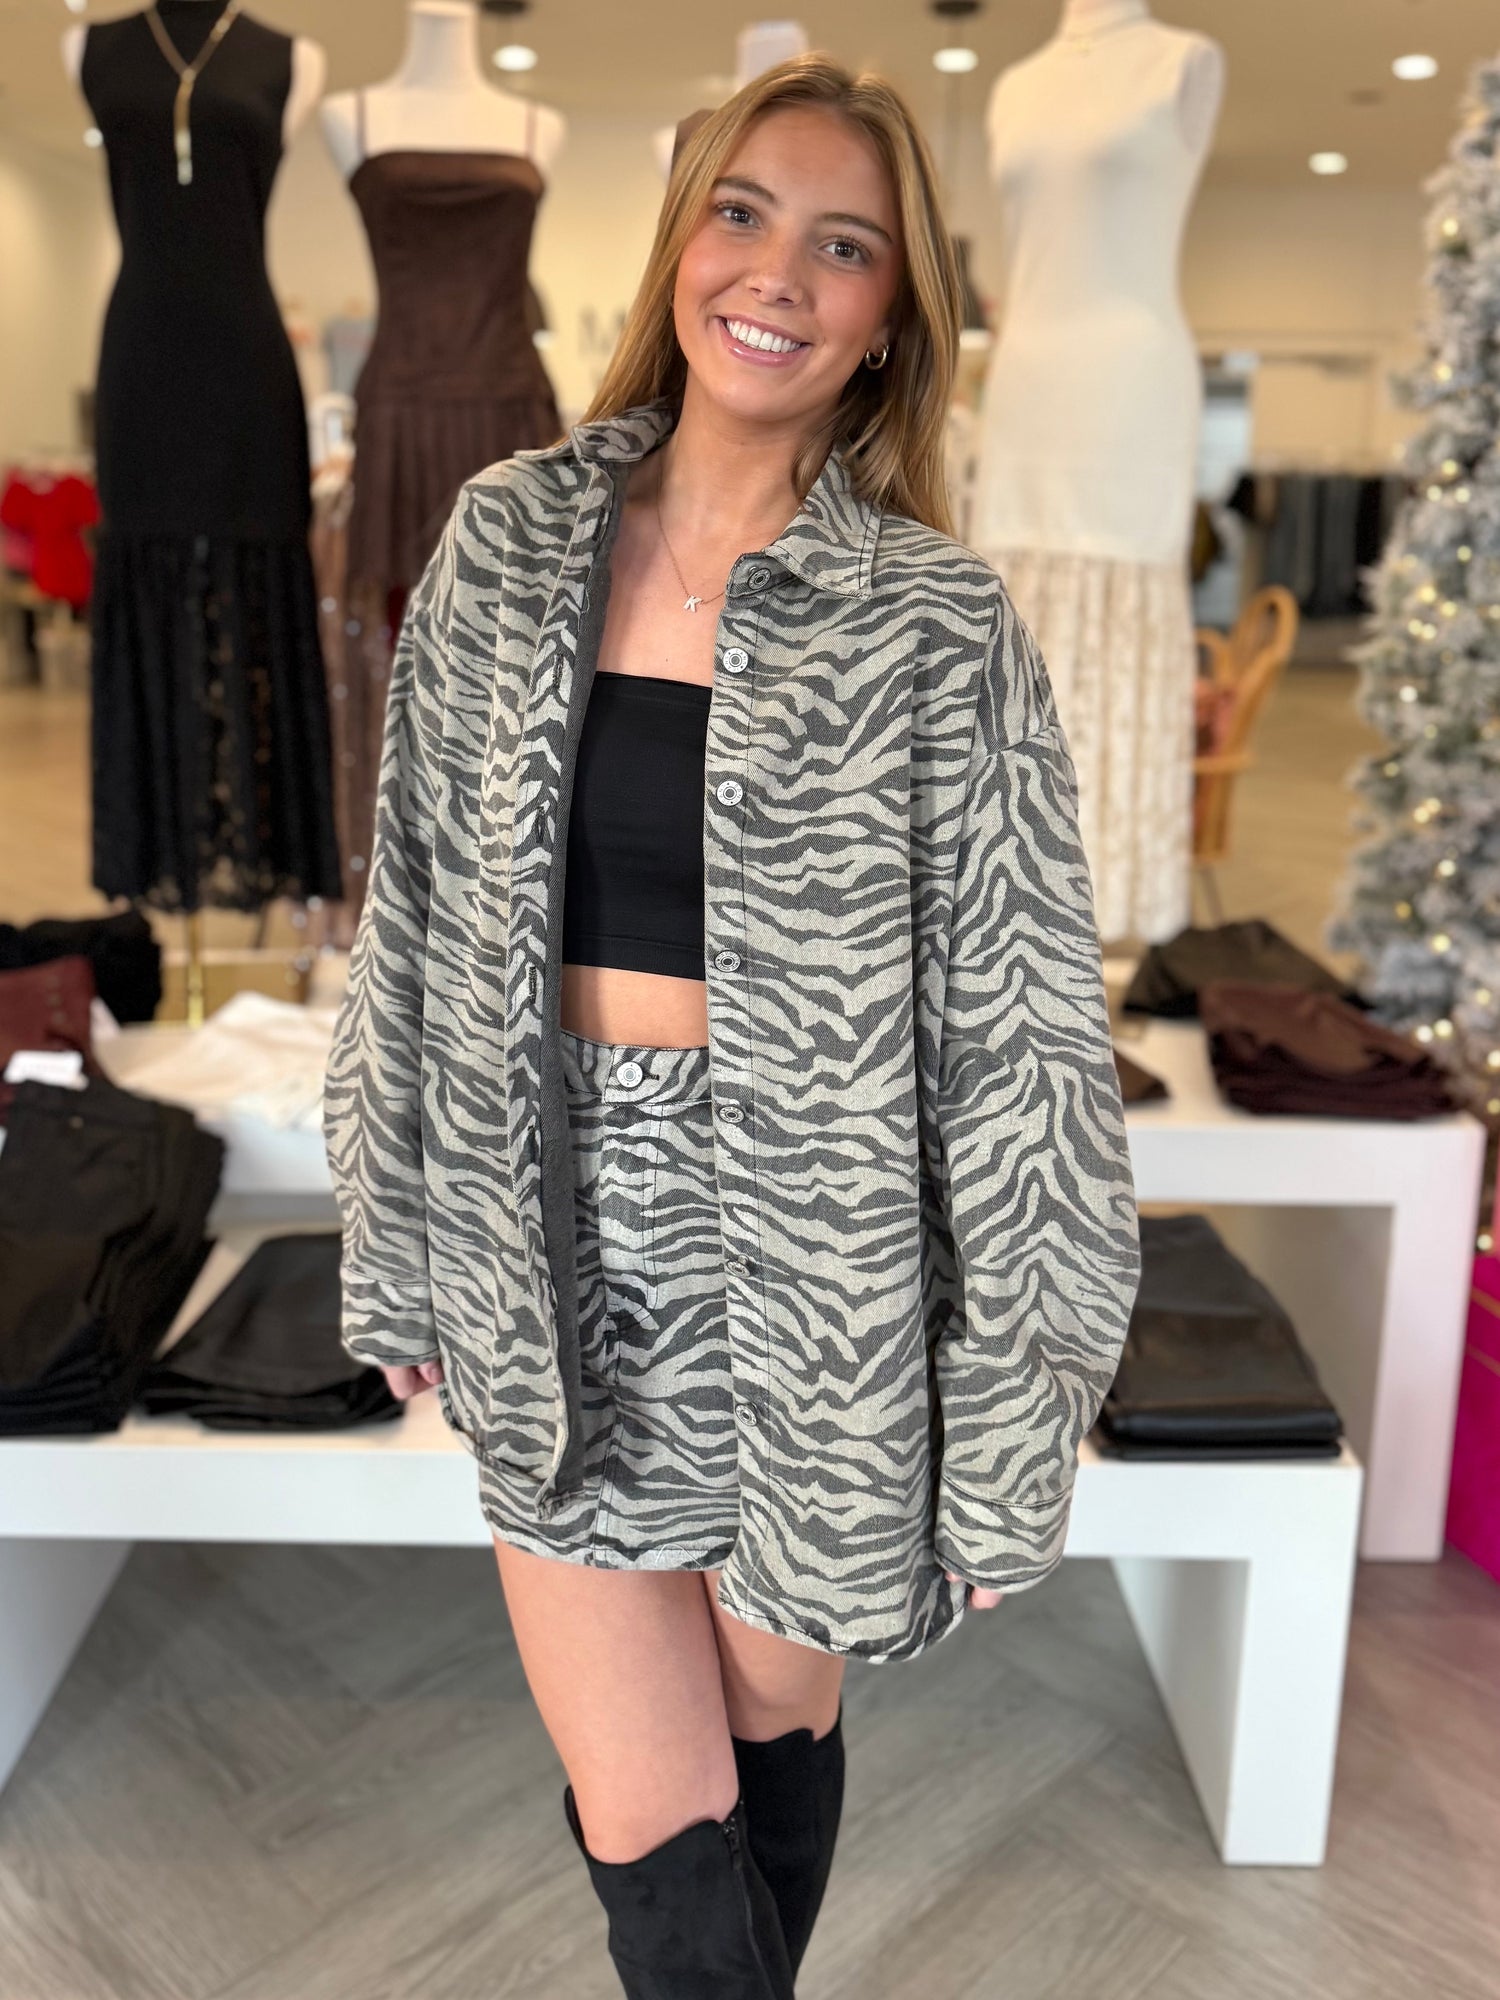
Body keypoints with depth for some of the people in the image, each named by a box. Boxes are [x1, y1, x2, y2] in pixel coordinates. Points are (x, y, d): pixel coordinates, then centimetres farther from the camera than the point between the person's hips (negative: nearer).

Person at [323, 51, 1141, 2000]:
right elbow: (423, 918, 7)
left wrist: (1010, 1411, -8)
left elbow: (1021, 1035, -8)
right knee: (645, 1820, 8)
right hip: (557, 1233, 2)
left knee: (778, 1722, 20)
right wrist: (406, 1247, 10)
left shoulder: (939, 623, -8)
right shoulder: (506, 541, 1)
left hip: (806, 1245, -2)